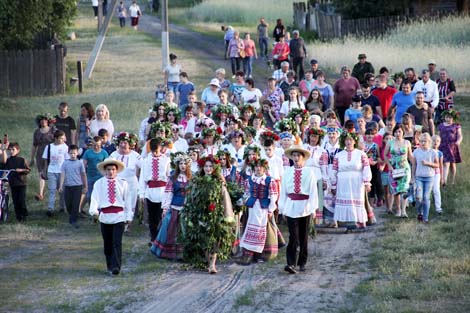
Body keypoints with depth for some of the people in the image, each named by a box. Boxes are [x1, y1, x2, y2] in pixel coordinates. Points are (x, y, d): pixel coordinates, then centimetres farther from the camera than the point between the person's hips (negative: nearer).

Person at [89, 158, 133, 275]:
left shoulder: (122, 183, 5)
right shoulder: (99, 184, 4)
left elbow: (127, 200, 8)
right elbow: (95, 198, -6)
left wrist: (129, 215, 7)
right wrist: (94, 210, -23)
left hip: (119, 216, -1)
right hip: (105, 217, 1)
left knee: (117, 243, -10)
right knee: (107, 243, 10)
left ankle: (116, 266, -13)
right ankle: (110, 265, 22)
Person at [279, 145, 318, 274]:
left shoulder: (309, 172, -2)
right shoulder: (287, 172, 3)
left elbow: (313, 191, -3)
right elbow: (283, 190, 6)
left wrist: (313, 208, -7)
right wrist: (282, 208, 5)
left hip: (304, 207, 0)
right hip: (291, 207, 0)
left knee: (304, 237, 9)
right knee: (293, 237, -9)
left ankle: (302, 263, 20)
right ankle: (291, 263, -15)